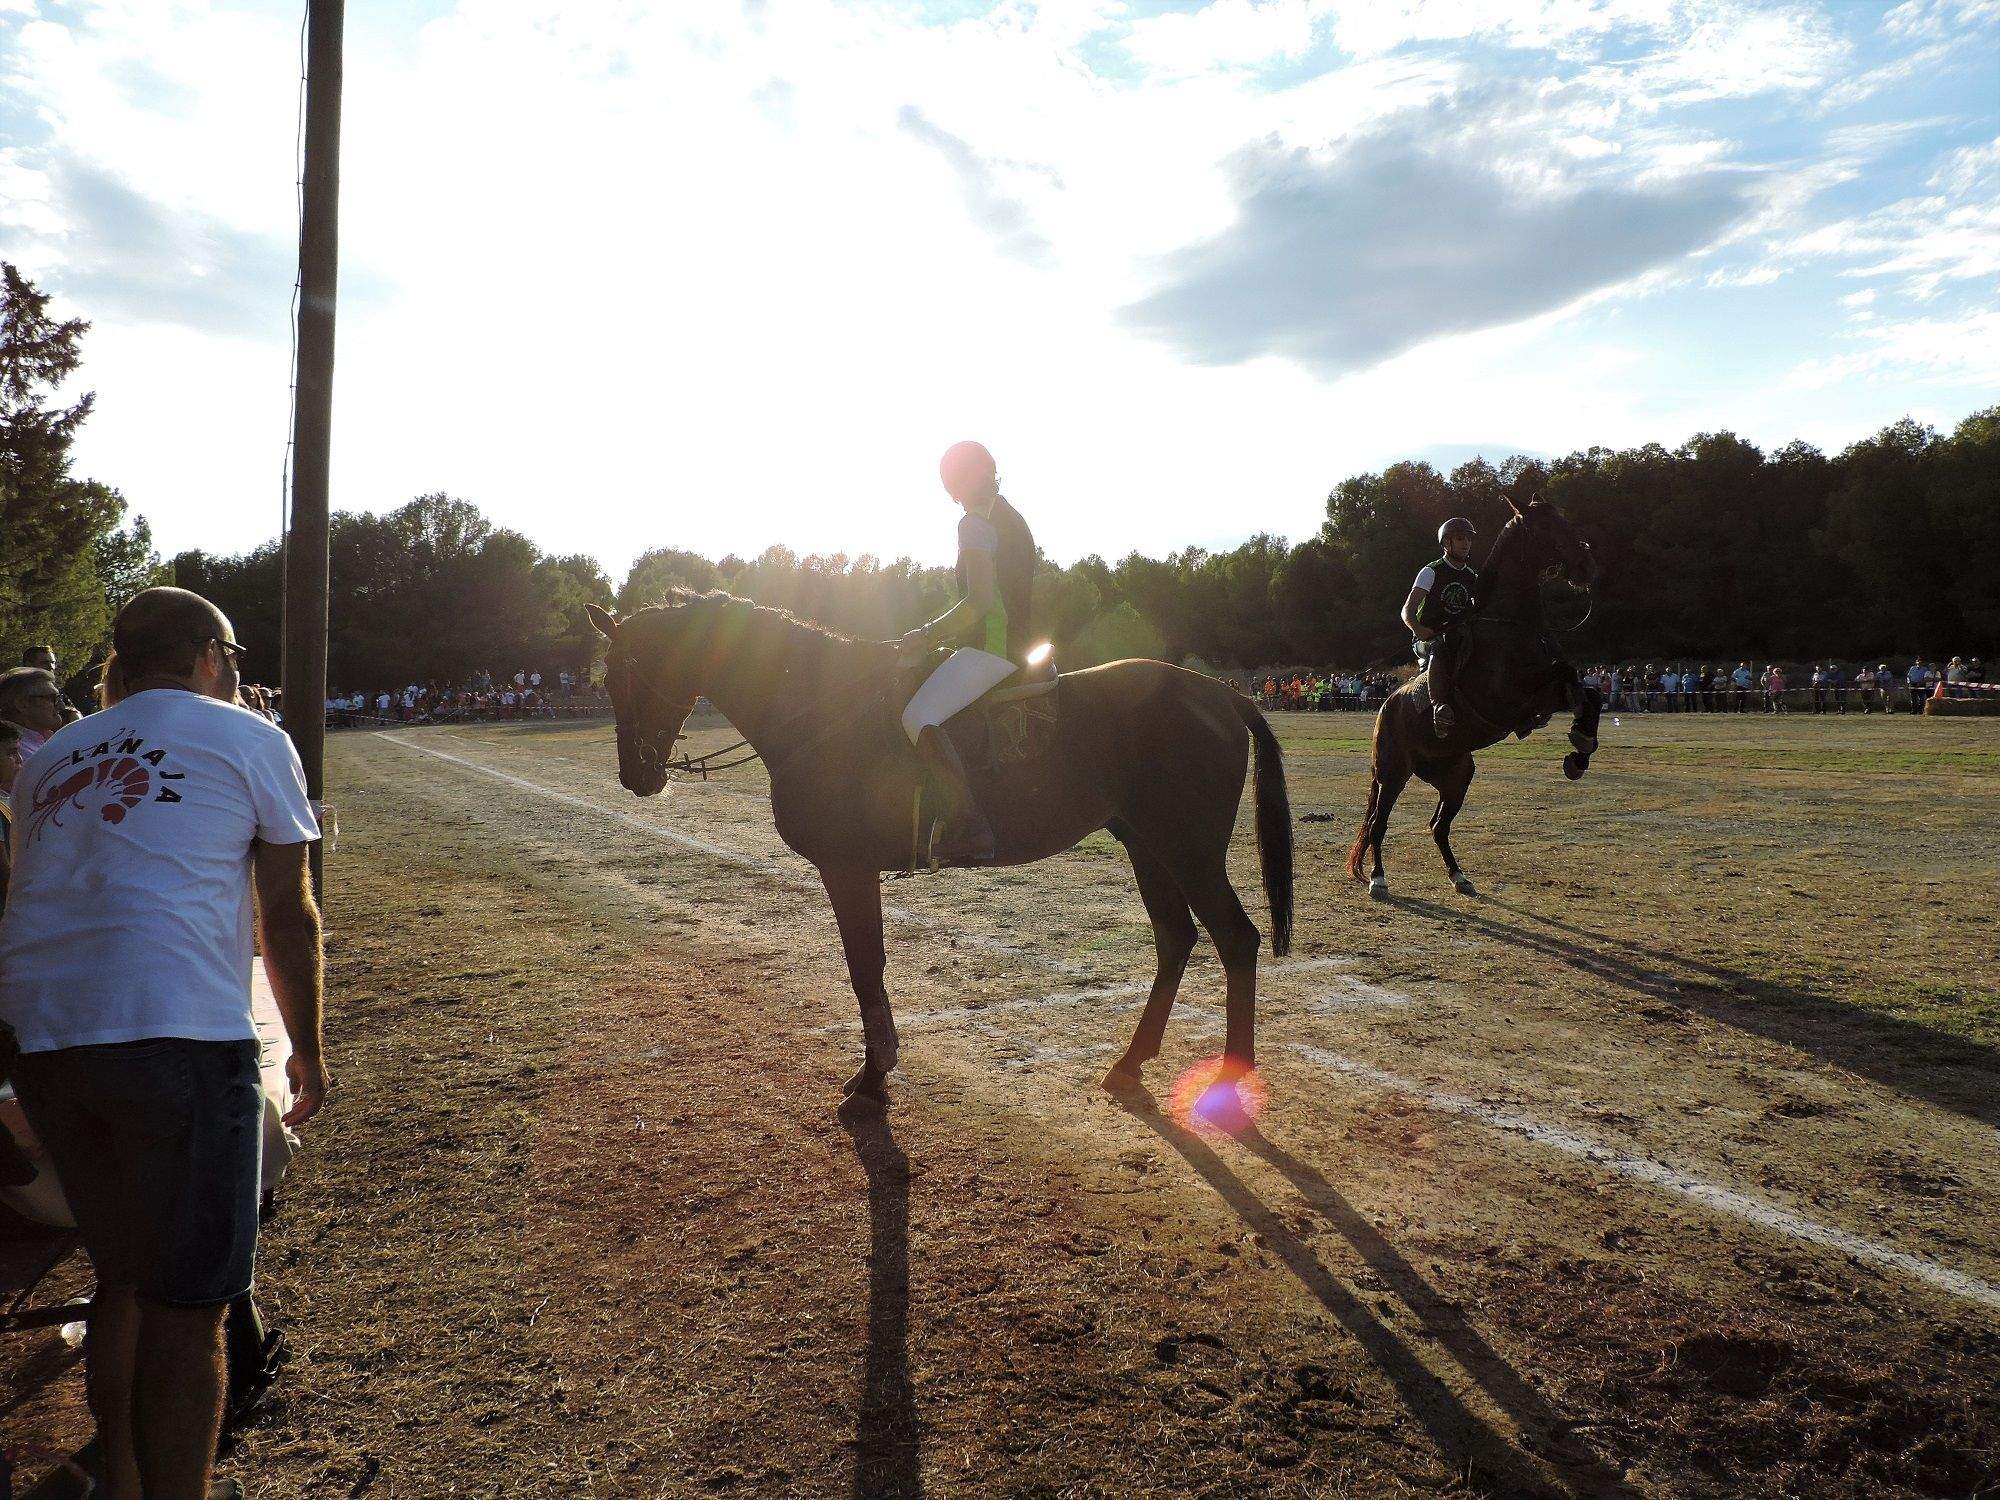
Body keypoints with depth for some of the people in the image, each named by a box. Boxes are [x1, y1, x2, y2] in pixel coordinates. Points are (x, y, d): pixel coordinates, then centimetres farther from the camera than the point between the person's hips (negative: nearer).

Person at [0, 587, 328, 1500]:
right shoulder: (249, 740, 6)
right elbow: (289, 919, 6)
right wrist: (307, 1049, 18)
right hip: (177, 1038, -6)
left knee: (123, 1278, 22)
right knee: (185, 1308, 3)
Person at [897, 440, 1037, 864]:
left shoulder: (975, 523, -10)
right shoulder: (1013, 520, 21)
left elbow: (980, 601, -21)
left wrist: (928, 634, -10)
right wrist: (945, 634, 24)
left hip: (990, 646, -11)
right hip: (1019, 646, 11)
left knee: (918, 717, -25)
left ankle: (968, 826, -33)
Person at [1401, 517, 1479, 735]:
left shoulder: (1473, 577, 16)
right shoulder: (1431, 572, 0)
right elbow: (1407, 612, -10)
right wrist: (1418, 629, -32)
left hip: (1461, 637, 6)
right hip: (1429, 638, -6)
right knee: (1439, 650, -39)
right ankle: (1438, 705, -50)